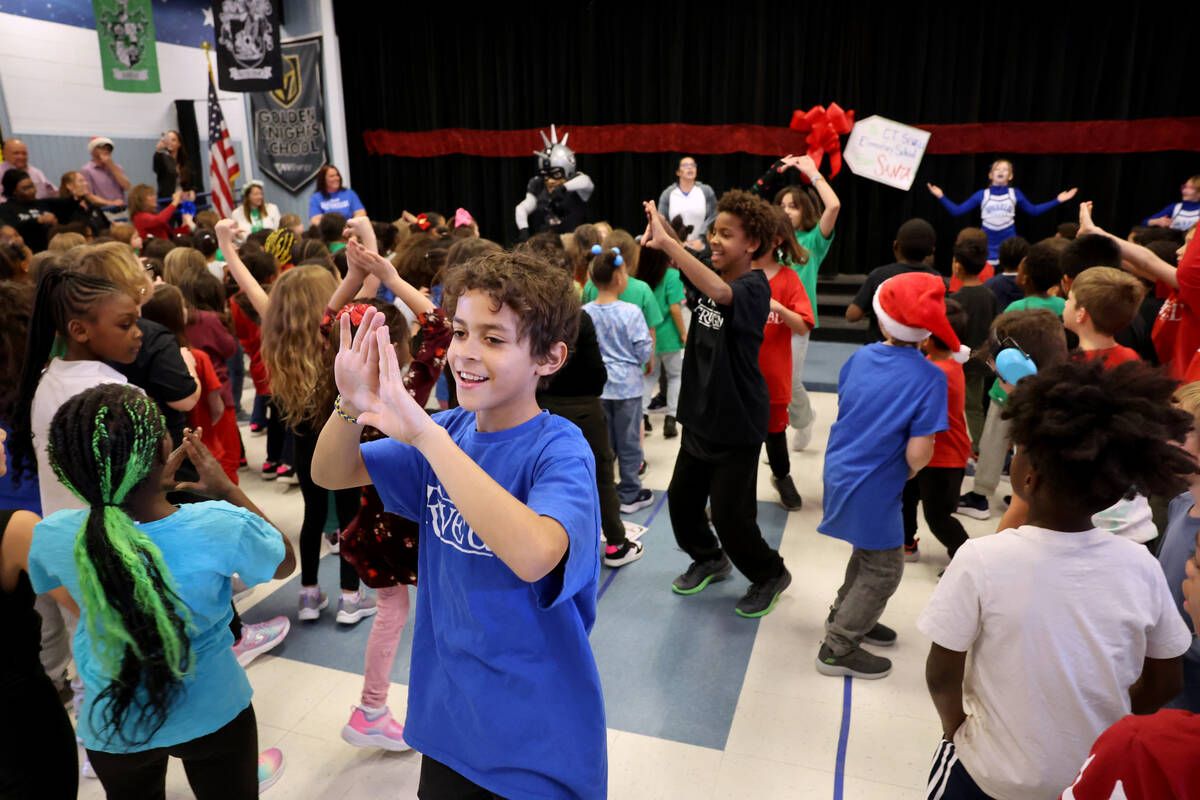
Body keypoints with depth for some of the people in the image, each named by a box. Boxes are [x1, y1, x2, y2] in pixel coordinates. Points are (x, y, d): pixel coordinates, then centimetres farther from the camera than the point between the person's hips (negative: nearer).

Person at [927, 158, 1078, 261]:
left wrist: (1057, 200, 14)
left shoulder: (1015, 194, 6)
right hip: (987, 247, -1)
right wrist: (941, 196, -7)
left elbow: (1033, 210, 18)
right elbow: (957, 210, 2)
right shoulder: (982, 195, 3)